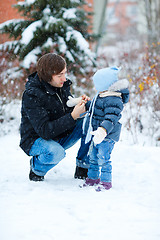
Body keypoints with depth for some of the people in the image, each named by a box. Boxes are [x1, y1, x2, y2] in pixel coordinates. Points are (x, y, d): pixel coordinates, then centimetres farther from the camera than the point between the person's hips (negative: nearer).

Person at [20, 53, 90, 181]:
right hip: (36, 140, -7)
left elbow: (69, 108, 10)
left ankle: (83, 168, -1)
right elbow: (44, 131, -32)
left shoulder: (62, 85, -4)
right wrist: (72, 116, -38)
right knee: (56, 152, -39)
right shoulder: (31, 95, -26)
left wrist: (82, 103, -14)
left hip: (60, 137, 7)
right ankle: (36, 168, -3)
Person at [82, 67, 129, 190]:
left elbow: (111, 118, -34)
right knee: (93, 157, 18)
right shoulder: (100, 96, 9)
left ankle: (106, 181, 4)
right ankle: (93, 178, 33)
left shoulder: (113, 101, -24)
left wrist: (103, 130, -47)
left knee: (103, 158, -7)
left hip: (108, 136, -10)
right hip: (97, 134, 10)